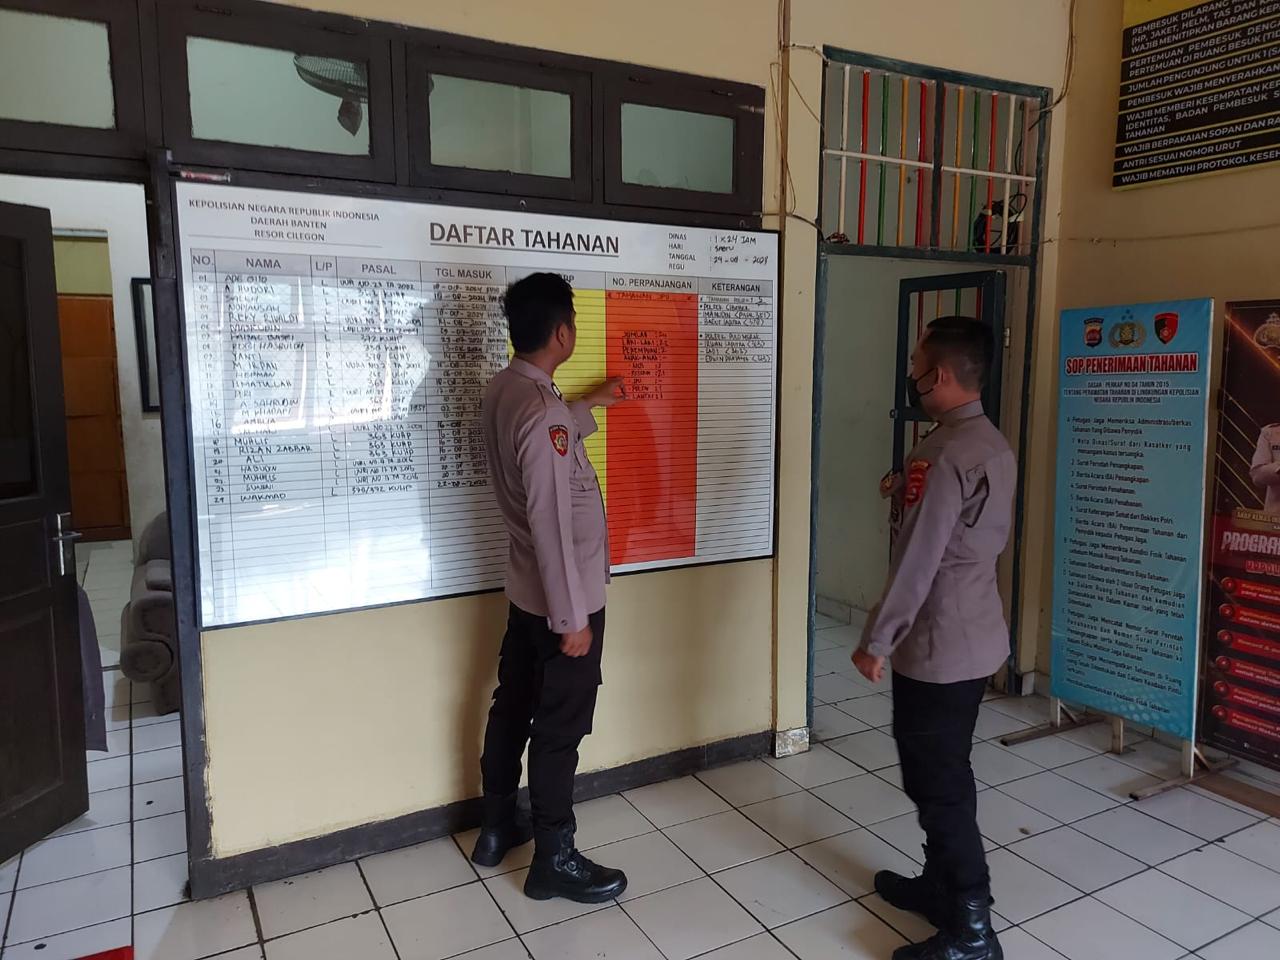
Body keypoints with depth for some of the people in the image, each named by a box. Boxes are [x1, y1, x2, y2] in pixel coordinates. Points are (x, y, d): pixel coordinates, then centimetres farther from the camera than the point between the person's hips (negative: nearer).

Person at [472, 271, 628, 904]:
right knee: (560, 727, 4)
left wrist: (593, 404, 39)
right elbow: (553, 525, -27)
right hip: (561, 598, -9)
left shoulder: (504, 391, 3)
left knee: (513, 707, 20)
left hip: (525, 590, 9)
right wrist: (573, 616, -20)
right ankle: (554, 860, 21)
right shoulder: (542, 412, -27)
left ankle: (496, 828, 37)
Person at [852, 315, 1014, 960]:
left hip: (937, 645, -10)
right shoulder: (993, 445, 8)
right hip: (975, 637, 10)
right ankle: (941, 884, 36)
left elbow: (916, 564, -23)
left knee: (937, 781, 2)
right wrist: (909, 495, 10)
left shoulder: (941, 453, -22)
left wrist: (875, 641, -14)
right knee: (944, 773, 21)